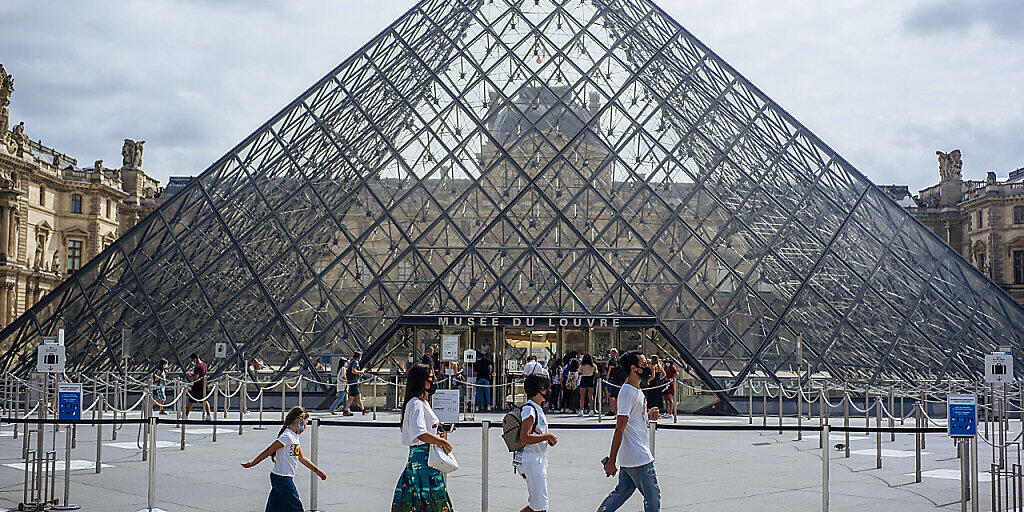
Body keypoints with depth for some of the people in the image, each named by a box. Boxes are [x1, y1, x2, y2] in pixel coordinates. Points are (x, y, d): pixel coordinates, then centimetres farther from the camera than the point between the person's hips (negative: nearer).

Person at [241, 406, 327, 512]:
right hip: (283, 479, -9)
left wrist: (317, 470, 26)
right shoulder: (287, 437, -17)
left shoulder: (294, 437, 13)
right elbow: (268, 451, -15)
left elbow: (302, 458, 22)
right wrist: (251, 464, -12)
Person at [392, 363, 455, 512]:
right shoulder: (416, 404, -15)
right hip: (423, 460, -10)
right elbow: (420, 434, -28)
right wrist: (441, 442, -22)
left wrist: (438, 433, 14)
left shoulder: (423, 402, 17)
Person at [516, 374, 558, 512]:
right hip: (531, 461, -10)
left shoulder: (537, 409, 17)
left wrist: (548, 439, 11)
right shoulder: (529, 410, -15)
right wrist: (548, 436, -17)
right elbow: (524, 438, -25)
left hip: (539, 460, 10)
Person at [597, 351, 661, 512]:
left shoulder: (636, 390, 14)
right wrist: (611, 461, -21)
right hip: (639, 458, -9)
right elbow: (619, 429, -20)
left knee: (622, 492, 15)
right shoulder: (628, 393, -18)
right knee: (653, 498, -1)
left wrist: (648, 416, 3)